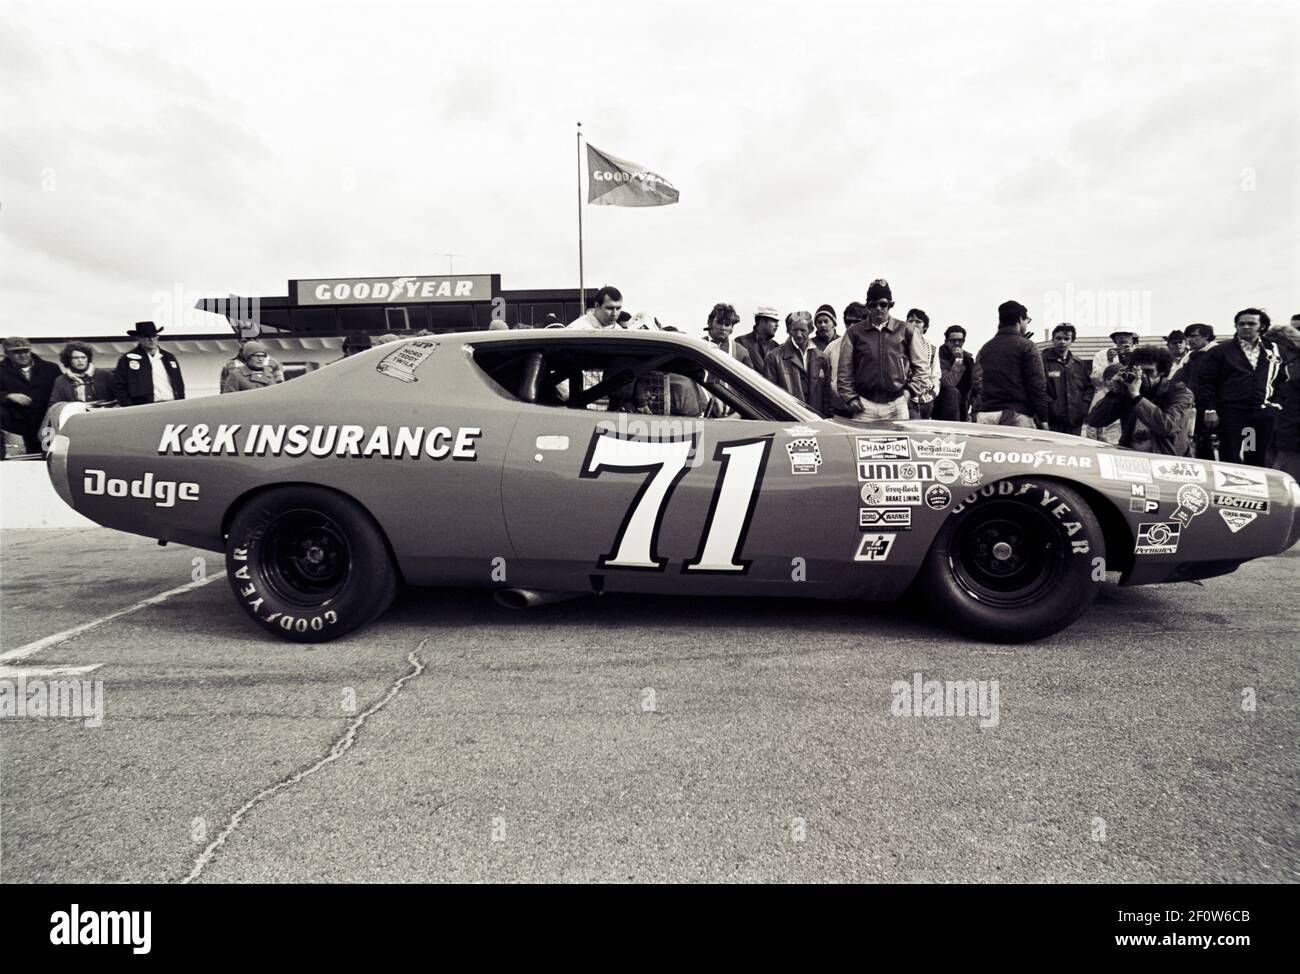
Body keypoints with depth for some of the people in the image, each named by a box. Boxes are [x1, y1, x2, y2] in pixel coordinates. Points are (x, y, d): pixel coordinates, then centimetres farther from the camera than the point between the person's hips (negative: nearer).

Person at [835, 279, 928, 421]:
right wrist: (850, 398, 0)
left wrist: (909, 390, 0)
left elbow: (919, 366, 12)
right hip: (864, 405, 0)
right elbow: (844, 370, 8)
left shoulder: (906, 331, 9)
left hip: (897, 404, 1)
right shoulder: (854, 332, 8)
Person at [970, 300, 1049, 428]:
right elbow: (1037, 385, -6)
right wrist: (1042, 419, -4)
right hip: (1016, 414, -5)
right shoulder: (1026, 346, -2)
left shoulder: (986, 347, 14)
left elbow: (976, 382, 10)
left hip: (985, 414, 5)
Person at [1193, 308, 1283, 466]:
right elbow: (1205, 382, -2)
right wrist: (1210, 410, -9)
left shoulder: (1273, 350, 12)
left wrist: (1279, 403, 7)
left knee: (1259, 460, 8)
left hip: (1264, 413, 3)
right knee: (1230, 459, -1)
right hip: (1231, 413, -3)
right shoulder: (1219, 351, 1)